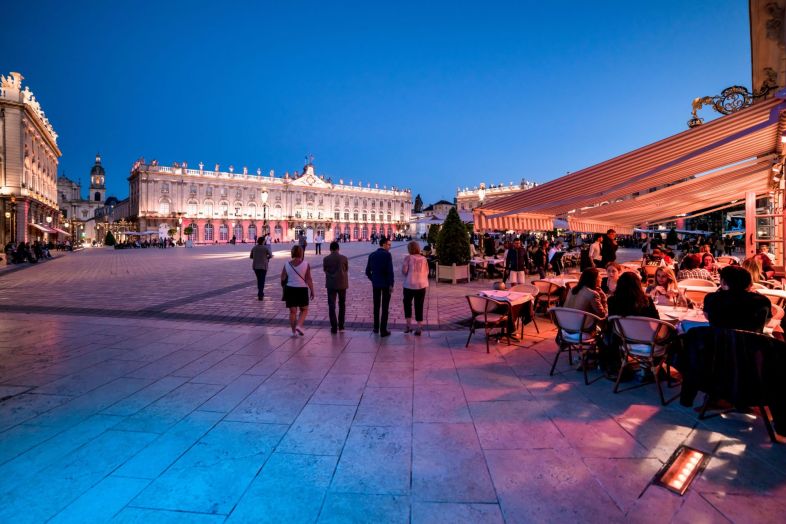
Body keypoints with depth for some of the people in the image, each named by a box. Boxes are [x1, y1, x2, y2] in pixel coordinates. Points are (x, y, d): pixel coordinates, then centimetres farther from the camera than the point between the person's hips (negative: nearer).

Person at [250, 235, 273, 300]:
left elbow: (251, 257, 8)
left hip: (255, 266, 4)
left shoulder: (254, 248, 4)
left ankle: (261, 293, 27)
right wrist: (266, 257, 12)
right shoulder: (266, 248, -8)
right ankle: (260, 295, -7)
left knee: (259, 279, 20)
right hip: (263, 266, -4)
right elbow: (271, 256, -8)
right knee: (262, 280, 0)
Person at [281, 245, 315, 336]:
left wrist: (284, 288, 19)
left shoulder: (287, 265, -2)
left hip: (290, 289, 2)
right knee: (304, 310, 15)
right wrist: (312, 291, -2)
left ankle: (294, 331, 13)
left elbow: (283, 279, 2)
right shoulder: (305, 264, -8)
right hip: (302, 289, -2)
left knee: (292, 311, 10)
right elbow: (309, 279, -9)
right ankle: (299, 325, -4)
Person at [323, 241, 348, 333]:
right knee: (342, 305, 16)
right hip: (342, 284, 1)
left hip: (331, 285, -1)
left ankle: (334, 327, 0)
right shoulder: (344, 258, -6)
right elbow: (346, 270, 7)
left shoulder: (326, 259, -6)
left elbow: (325, 270, 7)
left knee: (331, 306, 4)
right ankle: (341, 326, 20)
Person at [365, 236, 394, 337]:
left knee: (376, 306, 17)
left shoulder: (372, 255, 4)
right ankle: (383, 330, 3)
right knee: (385, 307, 2)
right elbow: (390, 271, -18)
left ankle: (376, 328, 25)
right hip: (386, 284, -5)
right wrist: (391, 284, -13)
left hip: (375, 284, 5)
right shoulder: (387, 255, -12)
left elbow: (367, 271, 7)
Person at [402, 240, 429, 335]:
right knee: (419, 306, 10)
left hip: (409, 285, -2)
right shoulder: (424, 259, 3)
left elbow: (404, 270, -11)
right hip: (421, 285, 3)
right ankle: (419, 328, 10)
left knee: (407, 303, 19)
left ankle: (409, 325, 14)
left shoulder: (408, 257, -8)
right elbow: (426, 272, 6)